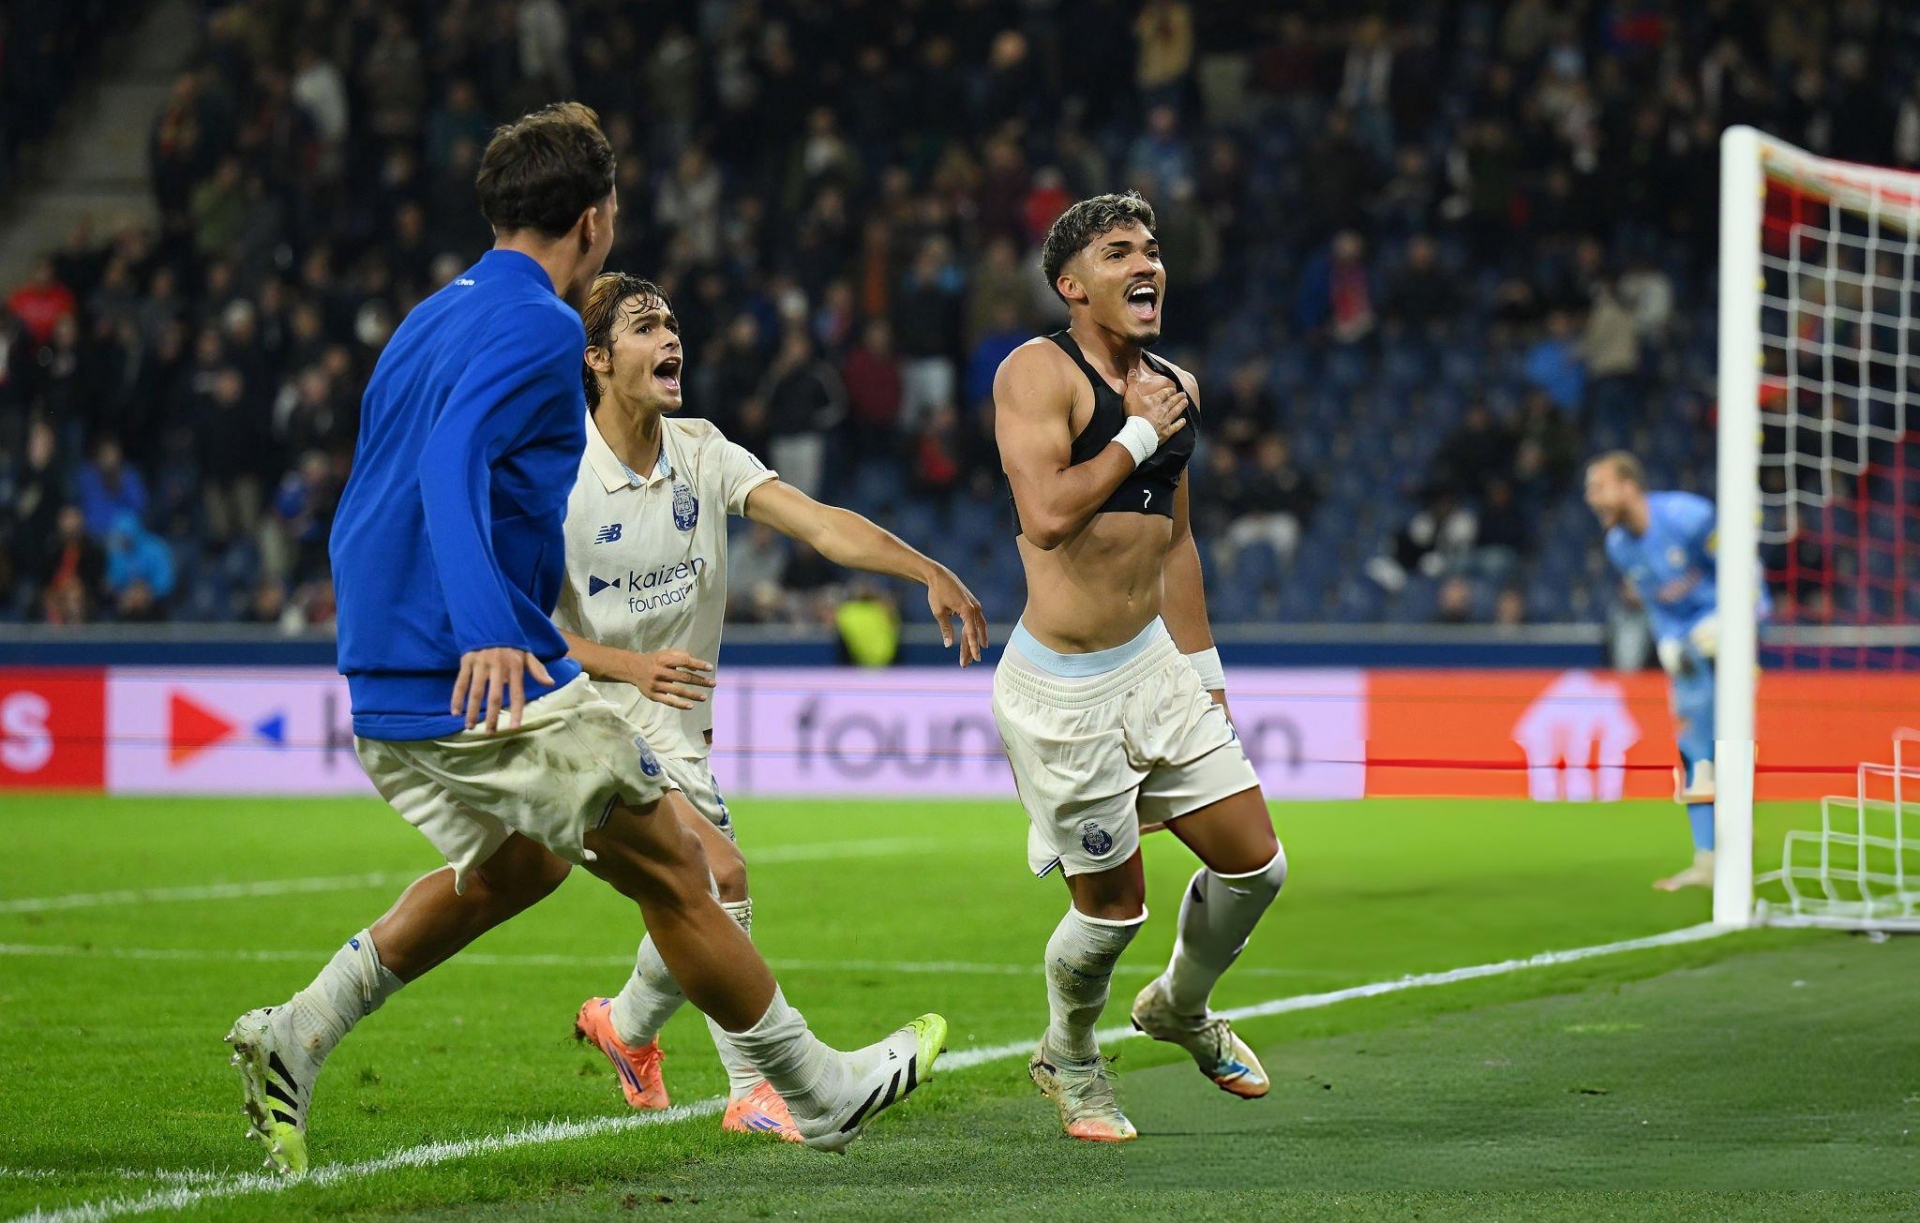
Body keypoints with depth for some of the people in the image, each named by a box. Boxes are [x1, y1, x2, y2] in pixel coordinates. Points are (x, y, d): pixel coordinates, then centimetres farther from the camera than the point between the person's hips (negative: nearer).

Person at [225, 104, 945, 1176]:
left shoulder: (434, 320, 17)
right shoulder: (538, 328, -11)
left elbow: (362, 518, 23)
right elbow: (452, 463, -28)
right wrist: (488, 632, -39)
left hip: (388, 690, 9)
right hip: (501, 685, -9)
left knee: (517, 865, 27)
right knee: (670, 867, 4)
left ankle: (293, 1040, 16)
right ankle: (823, 1096, 13)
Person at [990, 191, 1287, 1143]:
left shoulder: (1176, 387, 11)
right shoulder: (1038, 372, -13)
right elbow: (1046, 514, -27)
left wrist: (1202, 665, 22)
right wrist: (1140, 433, -17)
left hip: (1154, 663, 7)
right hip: (1064, 685, -7)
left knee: (1254, 861, 6)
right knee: (1113, 903, 1)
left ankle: (1180, 1008, 35)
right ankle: (1067, 1059, 30)